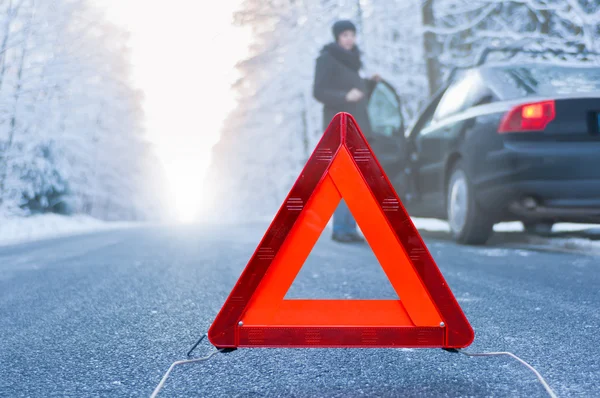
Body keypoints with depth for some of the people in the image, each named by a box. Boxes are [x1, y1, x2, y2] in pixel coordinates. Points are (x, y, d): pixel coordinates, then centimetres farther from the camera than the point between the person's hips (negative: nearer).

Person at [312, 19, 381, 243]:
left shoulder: (352, 60, 21)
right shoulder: (327, 58, -2)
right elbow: (319, 92, -11)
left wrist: (372, 83, 7)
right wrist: (345, 96, -25)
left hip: (357, 125, 8)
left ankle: (350, 228, 7)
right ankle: (339, 229, -12)